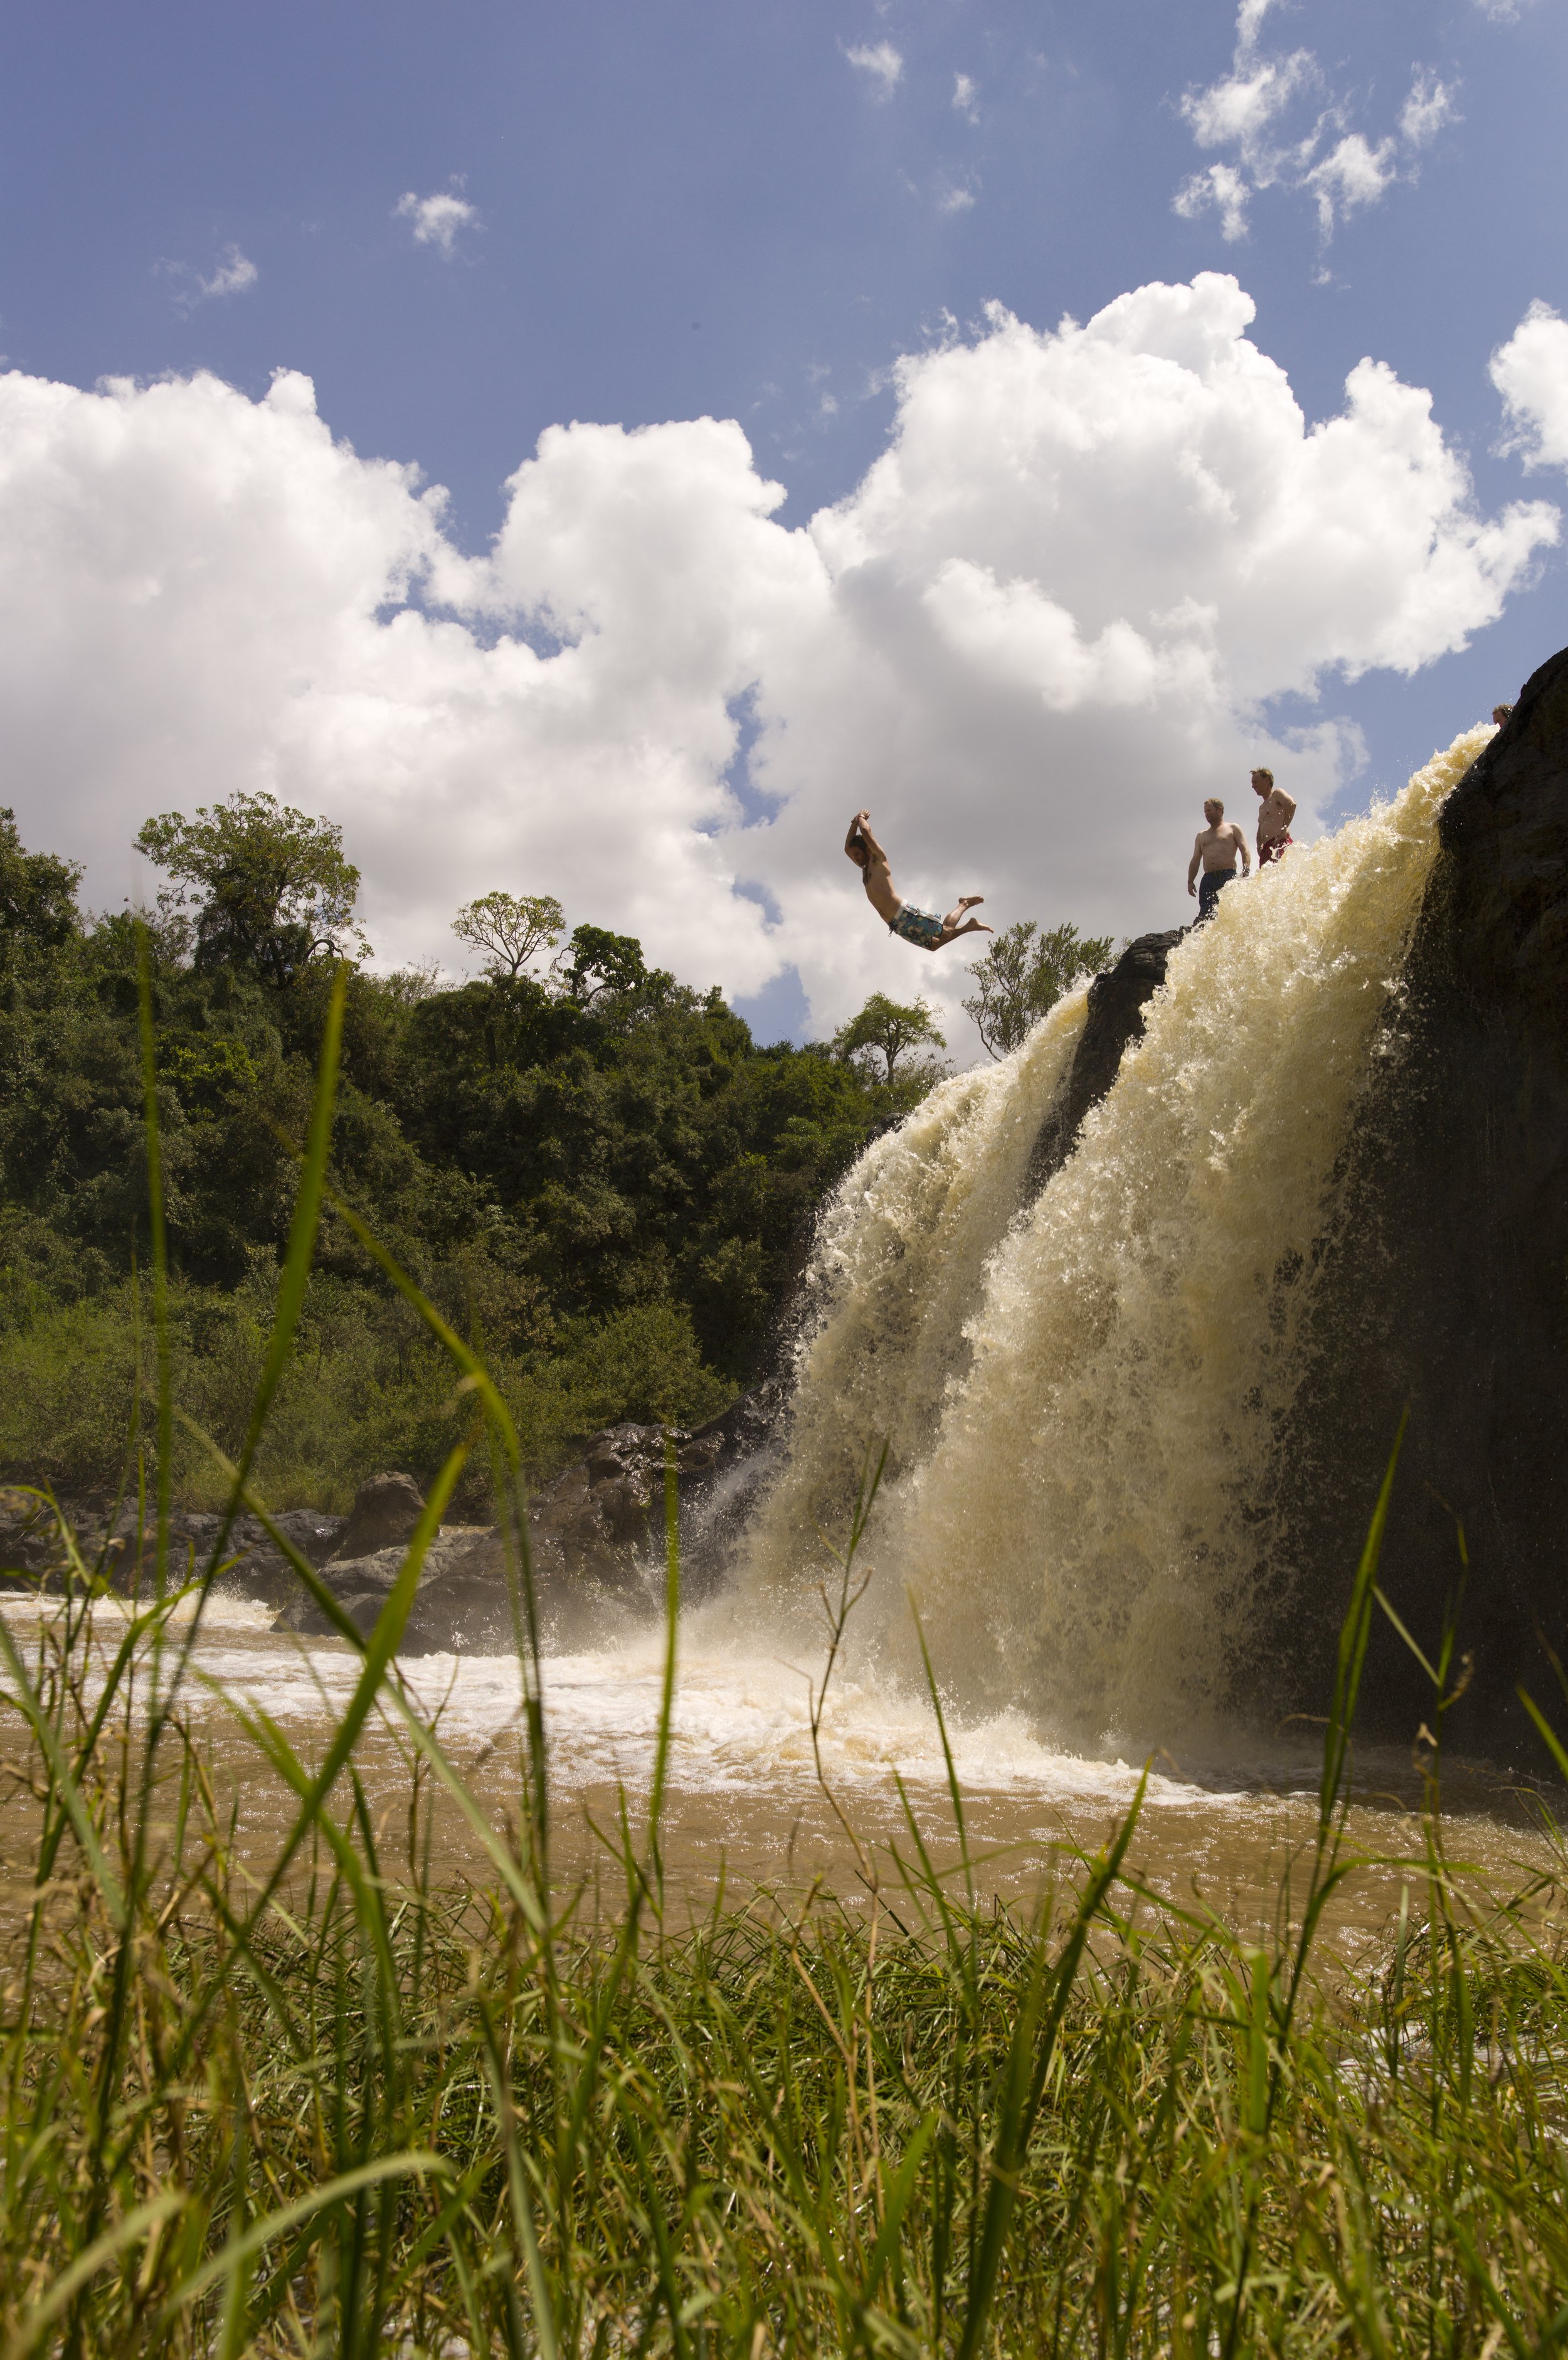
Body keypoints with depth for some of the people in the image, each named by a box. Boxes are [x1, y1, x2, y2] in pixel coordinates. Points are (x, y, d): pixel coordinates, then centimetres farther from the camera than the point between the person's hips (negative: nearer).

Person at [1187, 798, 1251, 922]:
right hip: (1208, 879, 4)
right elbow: (1195, 861, 22)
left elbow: (1245, 852, 4)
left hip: (1228, 877, -4)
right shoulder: (1202, 836, 27)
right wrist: (1190, 881, 7)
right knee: (1205, 915, -11)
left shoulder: (1232, 829, 15)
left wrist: (1245, 874, -12)